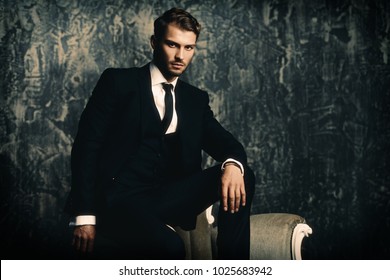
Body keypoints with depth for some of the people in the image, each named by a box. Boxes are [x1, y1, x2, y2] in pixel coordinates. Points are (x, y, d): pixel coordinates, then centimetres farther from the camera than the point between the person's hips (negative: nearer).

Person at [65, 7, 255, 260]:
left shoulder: (196, 99, 17)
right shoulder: (118, 82, 3)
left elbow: (227, 144, 6)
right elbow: (87, 146, -2)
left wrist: (232, 164, -21)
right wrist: (85, 217, -10)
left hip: (168, 200, 5)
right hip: (119, 199, -5)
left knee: (242, 176, -17)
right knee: (170, 247, -35)